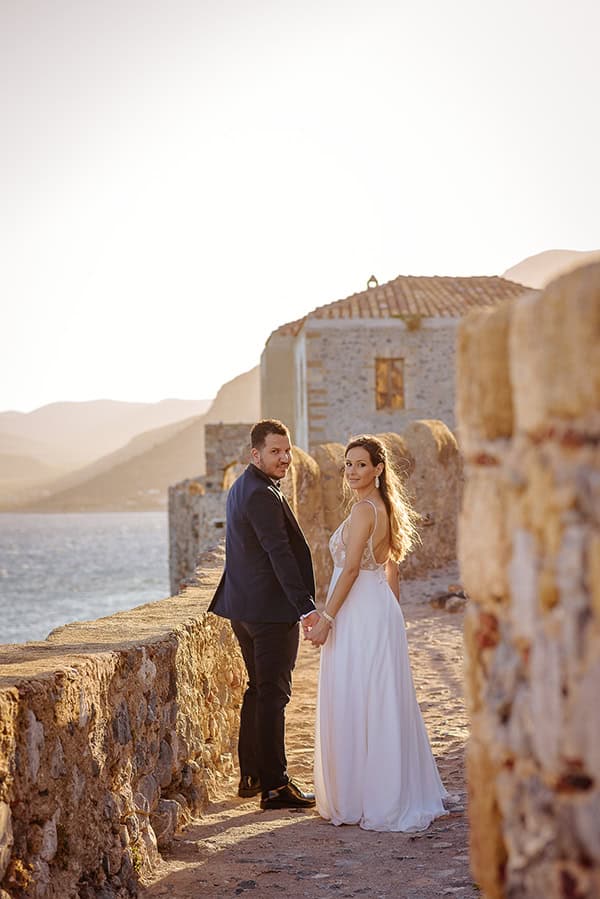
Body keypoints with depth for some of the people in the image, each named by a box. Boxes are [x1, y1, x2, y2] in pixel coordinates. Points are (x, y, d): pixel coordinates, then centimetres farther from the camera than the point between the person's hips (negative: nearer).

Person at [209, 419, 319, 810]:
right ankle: (274, 786, -2)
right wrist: (306, 606, -26)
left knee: (258, 689, 18)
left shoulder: (241, 488, 14)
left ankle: (251, 776, 26)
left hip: (244, 608, 10)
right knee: (273, 694, -6)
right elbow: (280, 554, -24)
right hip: (272, 608, -10)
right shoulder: (262, 496, -18)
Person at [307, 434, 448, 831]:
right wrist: (392, 614, 22)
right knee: (385, 706, 14)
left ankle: (363, 800, 5)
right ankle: (399, 794, 20)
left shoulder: (363, 509, -16)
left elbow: (351, 568, -20)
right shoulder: (386, 508, 13)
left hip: (359, 615, -10)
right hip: (381, 610, 10)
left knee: (355, 706, -2)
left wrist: (326, 618, -19)